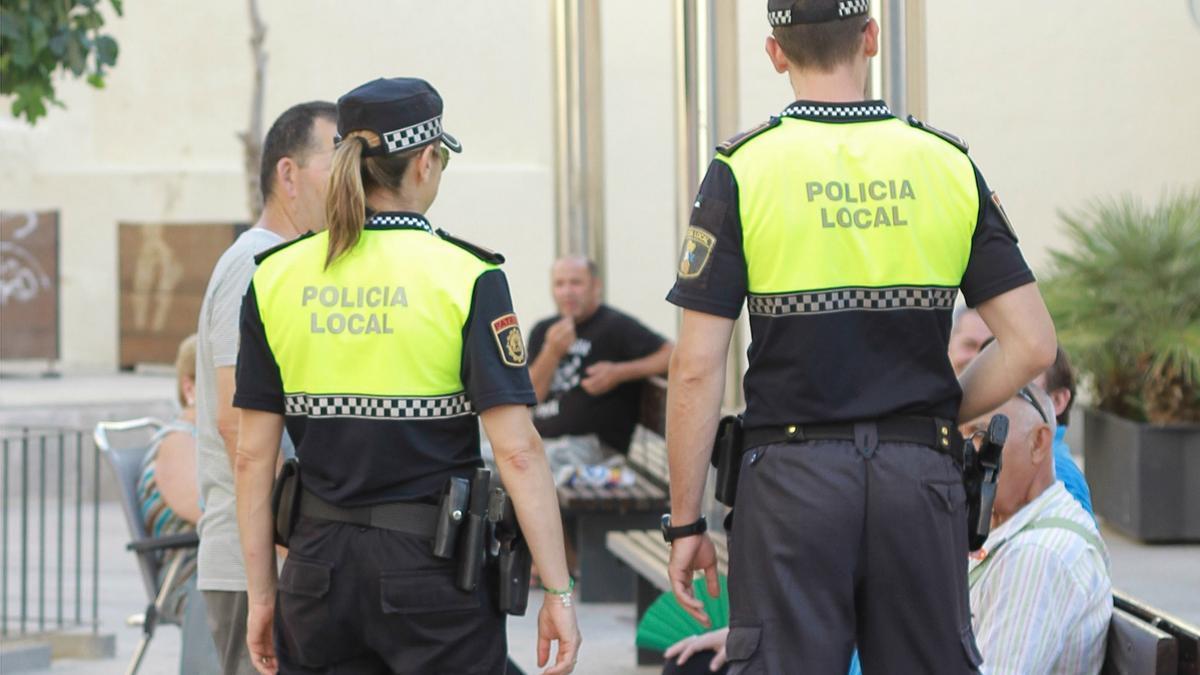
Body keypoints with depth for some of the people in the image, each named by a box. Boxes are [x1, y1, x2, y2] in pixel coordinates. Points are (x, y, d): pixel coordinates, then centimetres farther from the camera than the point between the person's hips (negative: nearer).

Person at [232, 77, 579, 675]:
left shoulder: (274, 277, 3)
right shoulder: (465, 277, -9)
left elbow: (253, 455, 4)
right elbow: (517, 450, -13)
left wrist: (261, 595, 11)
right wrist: (557, 591, -9)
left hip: (319, 564, 4)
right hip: (432, 569, -4)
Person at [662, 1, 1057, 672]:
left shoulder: (743, 169, -3)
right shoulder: (949, 164, 3)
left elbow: (698, 370, -6)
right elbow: (1032, 344, 0)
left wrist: (686, 522, 1)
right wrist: (938, 416, 13)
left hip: (795, 473, -2)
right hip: (922, 477, 2)